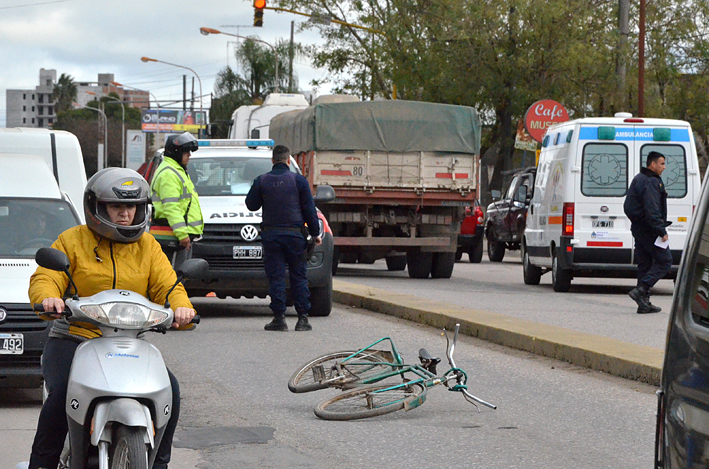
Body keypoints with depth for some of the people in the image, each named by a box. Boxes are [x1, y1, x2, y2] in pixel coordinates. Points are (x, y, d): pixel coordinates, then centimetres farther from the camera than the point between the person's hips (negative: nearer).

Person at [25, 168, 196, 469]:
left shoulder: (147, 246, 14)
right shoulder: (72, 241, 5)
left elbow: (167, 286, 5)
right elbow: (44, 279, -4)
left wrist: (181, 308, -19)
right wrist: (49, 298, -29)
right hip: (72, 339, -3)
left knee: (168, 388, -17)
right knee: (61, 392, -29)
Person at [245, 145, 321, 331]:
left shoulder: (261, 181, 1)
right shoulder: (298, 180, 0)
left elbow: (251, 205, 7)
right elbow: (309, 209, 2)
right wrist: (315, 233, 9)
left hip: (270, 234, 0)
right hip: (294, 233, 0)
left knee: (276, 276, 2)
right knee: (298, 276, 6)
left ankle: (279, 318, -3)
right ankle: (302, 318, 3)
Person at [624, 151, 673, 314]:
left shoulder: (639, 179, 18)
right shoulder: (651, 182, -16)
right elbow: (652, 211, -24)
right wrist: (662, 231, -23)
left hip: (638, 228, 10)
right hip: (649, 231, -10)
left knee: (644, 264, 11)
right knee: (664, 261, -4)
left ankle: (644, 303, 11)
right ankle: (641, 290, -14)